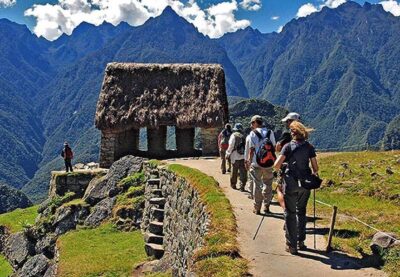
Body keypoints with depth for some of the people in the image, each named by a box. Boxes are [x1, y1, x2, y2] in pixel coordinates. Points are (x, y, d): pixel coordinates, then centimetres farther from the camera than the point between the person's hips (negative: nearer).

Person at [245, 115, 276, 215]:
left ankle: (257, 208, 10)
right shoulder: (270, 132, 5)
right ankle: (266, 206, 16)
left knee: (257, 185, 6)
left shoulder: (253, 133, -5)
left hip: (256, 163, -2)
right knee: (268, 184, 14)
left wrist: (249, 161, 1)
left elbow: (252, 149, -7)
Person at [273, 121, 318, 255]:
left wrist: (280, 169, 9)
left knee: (290, 213, 5)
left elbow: (276, 165, -13)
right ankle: (301, 241, 24)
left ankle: (291, 245, 5)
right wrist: (314, 173, 22)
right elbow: (315, 168, 1)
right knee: (301, 211, 19)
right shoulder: (309, 147, 2)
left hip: (290, 183, -3)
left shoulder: (288, 146, -6)